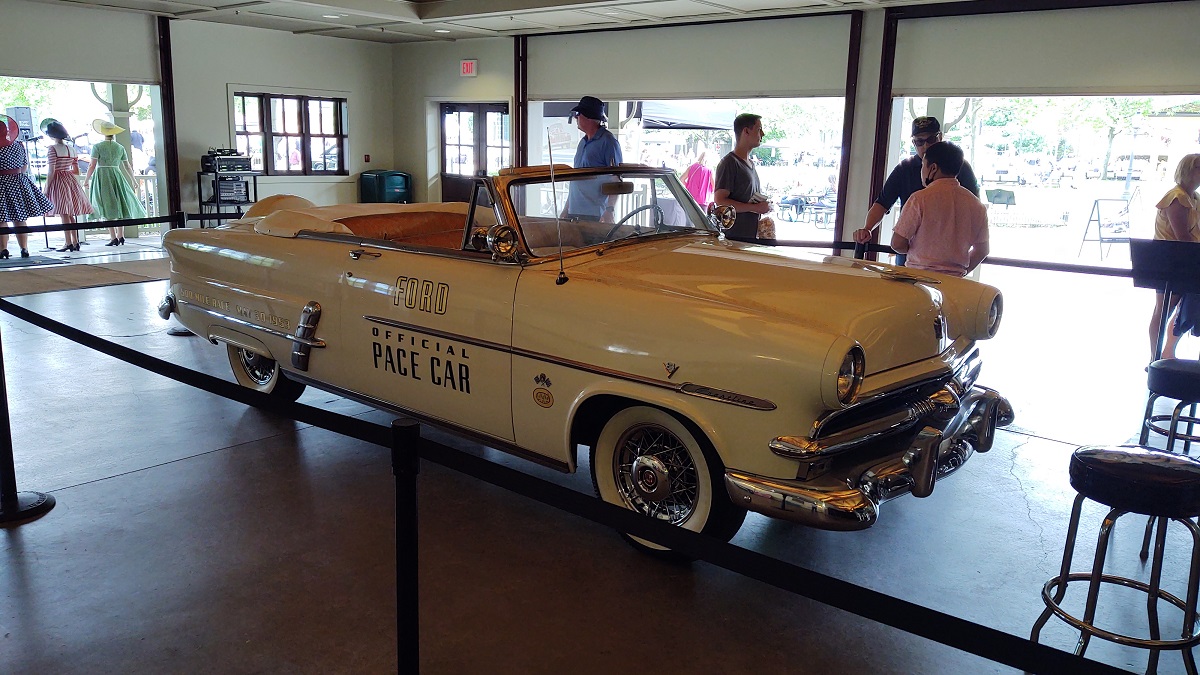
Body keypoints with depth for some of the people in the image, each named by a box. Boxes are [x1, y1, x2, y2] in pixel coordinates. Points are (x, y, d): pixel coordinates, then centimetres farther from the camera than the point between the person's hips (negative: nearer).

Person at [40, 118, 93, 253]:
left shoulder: (53, 149, -9)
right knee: (70, 215, 10)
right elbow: (77, 171, 12)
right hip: (71, 181, 6)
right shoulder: (72, 150, 10)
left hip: (58, 181, -6)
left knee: (64, 215, -6)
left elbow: (51, 171, -13)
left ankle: (69, 243, -8)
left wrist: (46, 188, -9)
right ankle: (75, 242, 10)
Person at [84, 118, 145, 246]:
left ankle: (114, 238, -9)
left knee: (107, 208, -3)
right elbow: (127, 166, 8)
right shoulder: (120, 148, 6)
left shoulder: (97, 147, -5)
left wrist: (86, 180, 0)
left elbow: (92, 165, -9)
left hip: (102, 178, -3)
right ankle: (120, 236, 10)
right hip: (117, 177, 3)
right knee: (118, 206, 13)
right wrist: (133, 181, 19)